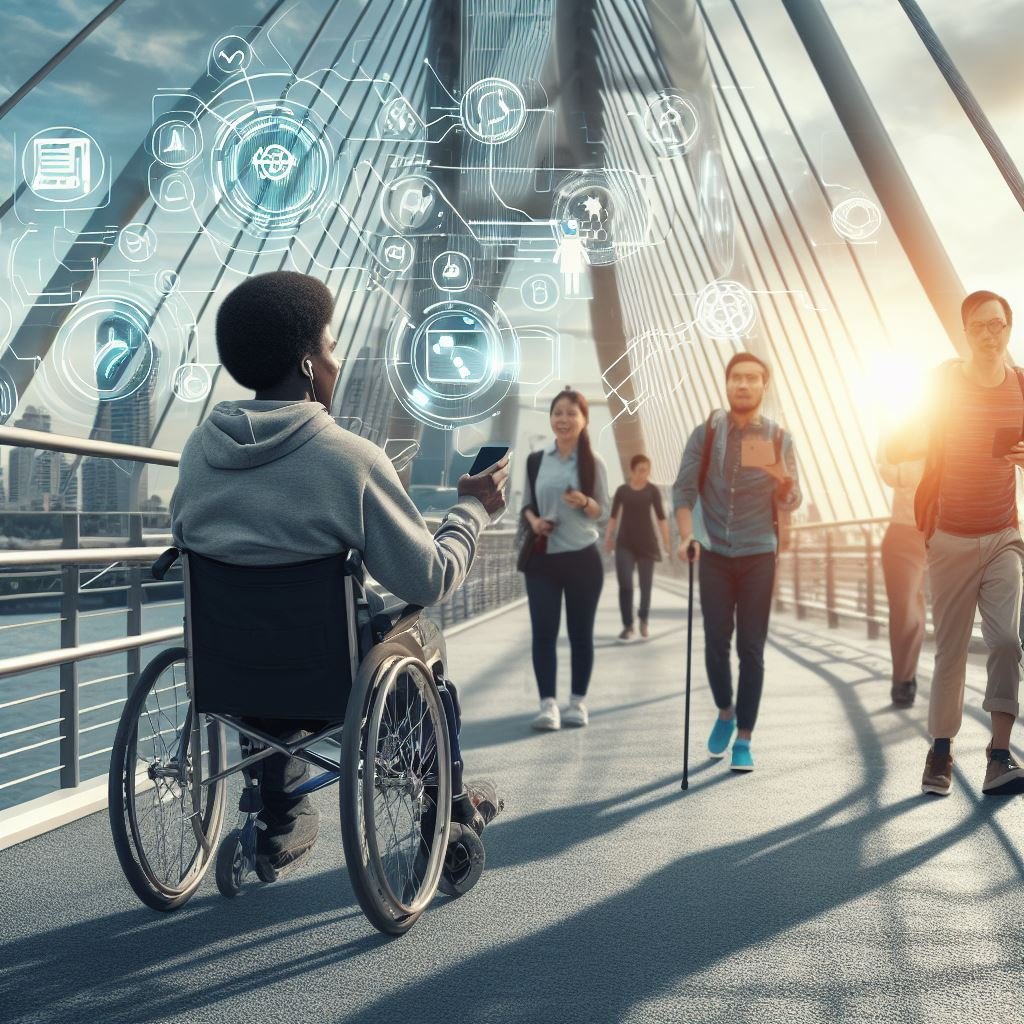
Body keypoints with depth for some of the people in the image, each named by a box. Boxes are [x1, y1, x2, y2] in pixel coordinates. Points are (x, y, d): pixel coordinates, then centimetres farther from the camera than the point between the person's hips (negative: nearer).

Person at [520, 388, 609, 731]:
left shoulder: (593, 462, -2)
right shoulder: (536, 461, 5)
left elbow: (603, 510, -1)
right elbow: (527, 503, 13)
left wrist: (584, 502, -21)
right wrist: (533, 520, -8)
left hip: (583, 559, -2)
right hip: (542, 558, 2)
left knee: (580, 632, 6)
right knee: (543, 632, -4)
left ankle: (578, 702, 15)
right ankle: (548, 704, -2)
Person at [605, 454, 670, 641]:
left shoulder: (652, 490, 0)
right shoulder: (622, 490, 3)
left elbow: (661, 517, -3)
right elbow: (613, 516, 10)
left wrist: (667, 542, -8)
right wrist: (608, 537, 5)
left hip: (646, 543, 0)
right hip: (624, 544, 0)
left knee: (646, 584, 8)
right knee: (625, 585, -8)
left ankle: (643, 620, 31)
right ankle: (628, 626, 0)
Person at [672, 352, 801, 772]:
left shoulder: (779, 438, 0)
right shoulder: (705, 434, 1)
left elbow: (791, 503, -3)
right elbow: (684, 488, -2)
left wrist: (782, 477, -25)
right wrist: (686, 535, -19)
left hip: (758, 555, -1)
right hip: (714, 554, 1)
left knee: (751, 649, -1)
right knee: (716, 642, 2)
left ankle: (744, 738, 6)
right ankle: (725, 713, 27)